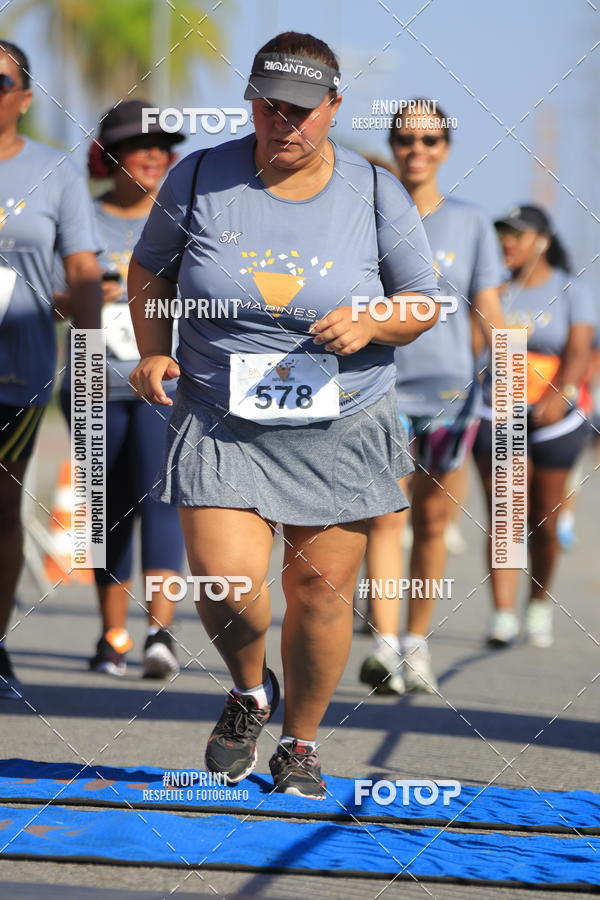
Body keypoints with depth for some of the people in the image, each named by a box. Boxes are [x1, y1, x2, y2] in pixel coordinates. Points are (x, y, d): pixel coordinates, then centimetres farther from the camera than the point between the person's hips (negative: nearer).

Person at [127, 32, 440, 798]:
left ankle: (300, 744, 25)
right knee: (226, 583, -16)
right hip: (222, 426, -1)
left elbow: (423, 302, 7)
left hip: (342, 430, 1)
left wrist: (371, 324, -15)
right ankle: (248, 691, 17)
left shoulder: (376, 194, -2)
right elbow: (150, 267, 13)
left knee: (322, 589, 3)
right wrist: (153, 353, -2)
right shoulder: (200, 178, -2)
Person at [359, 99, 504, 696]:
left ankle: (417, 644, 15)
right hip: (382, 389, -1)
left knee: (432, 522, 4)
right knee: (384, 517, -14)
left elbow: (487, 315, 3)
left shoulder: (470, 224, 6)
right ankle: (383, 647, -22)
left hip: (450, 389, 1)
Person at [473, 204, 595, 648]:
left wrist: (560, 395, -24)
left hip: (553, 417, -1)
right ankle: (503, 616, -15)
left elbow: (579, 350, -10)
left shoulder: (570, 291, 1)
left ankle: (540, 604, 28)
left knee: (544, 524, 6)